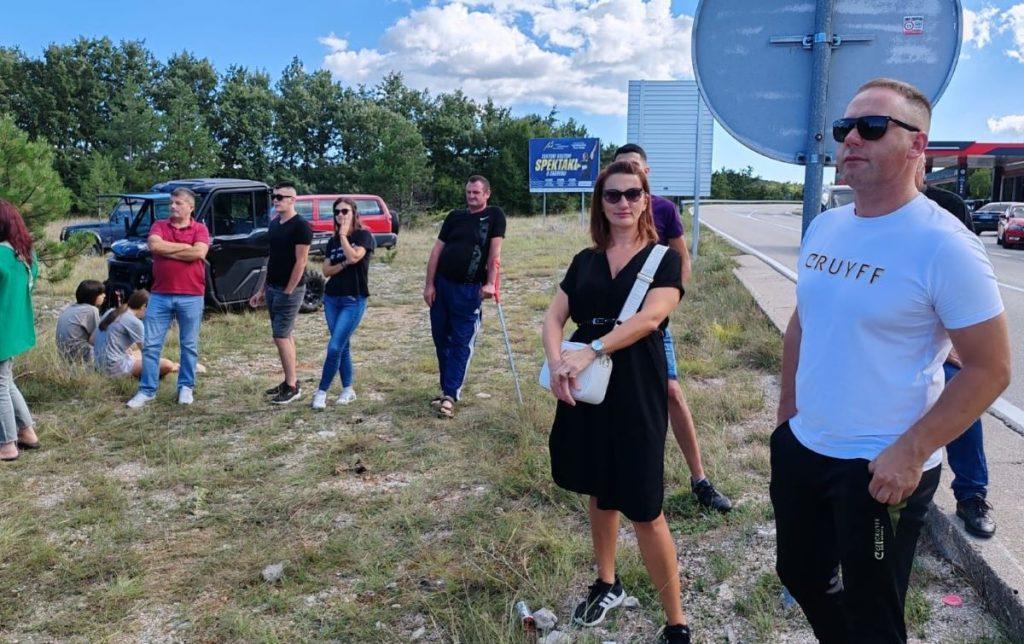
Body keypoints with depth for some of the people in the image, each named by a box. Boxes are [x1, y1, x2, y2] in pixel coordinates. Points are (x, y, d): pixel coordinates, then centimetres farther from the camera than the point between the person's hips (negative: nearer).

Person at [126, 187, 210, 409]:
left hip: (191, 297, -2)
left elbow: (199, 253, -17)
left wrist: (167, 251, -9)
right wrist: (185, 246, -9)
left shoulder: (200, 229, 2)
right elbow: (154, 246, -11)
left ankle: (186, 387, 22)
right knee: (151, 345, 4)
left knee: (189, 346, 8)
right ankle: (147, 390, 13)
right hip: (160, 295, 2)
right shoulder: (159, 226, 9)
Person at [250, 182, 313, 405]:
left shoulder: (300, 226, -13)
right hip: (272, 287, 8)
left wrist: (287, 291, -17)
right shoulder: (274, 224, 12)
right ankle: (290, 382, 21)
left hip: (289, 290, -8)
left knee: (280, 336, -9)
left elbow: (301, 262, -16)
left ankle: (292, 387, -2)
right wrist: (262, 289, 16)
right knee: (286, 336, 12)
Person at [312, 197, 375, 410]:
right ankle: (348, 390, 19)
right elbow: (326, 270, 4)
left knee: (334, 347, -12)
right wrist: (344, 264, -14)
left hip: (354, 300, -6)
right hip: (331, 298, 6)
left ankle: (321, 392, -3)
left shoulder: (363, 235, -3)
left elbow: (354, 257, -21)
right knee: (342, 346, 9)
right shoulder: (333, 241, 12)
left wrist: (343, 235, -9)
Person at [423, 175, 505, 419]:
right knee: (441, 339, 10)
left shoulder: (494, 216, -1)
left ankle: (450, 395, -3)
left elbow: (495, 251, -9)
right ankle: (447, 387, 23)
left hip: (469, 289, -4)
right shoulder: (455, 216, 9)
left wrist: (490, 283, -18)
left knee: (462, 343, -4)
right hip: (441, 285, 5)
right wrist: (429, 285, 0)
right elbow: (437, 250, 7)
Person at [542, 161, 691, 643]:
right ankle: (607, 584, 37)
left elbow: (650, 317, -17)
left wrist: (590, 351, -25)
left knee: (644, 509, -3)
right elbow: (554, 317, 4)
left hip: (637, 395, -4)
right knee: (598, 493, 17)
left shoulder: (663, 259, -1)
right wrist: (556, 361, -16)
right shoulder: (585, 261, 11)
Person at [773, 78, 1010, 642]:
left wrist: (911, 453, -21)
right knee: (799, 574, 23)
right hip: (800, 449, 7)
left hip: (882, 470, -6)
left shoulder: (944, 244, -18)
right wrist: (786, 415, 13)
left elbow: (989, 369, -16)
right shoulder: (823, 228, 3)